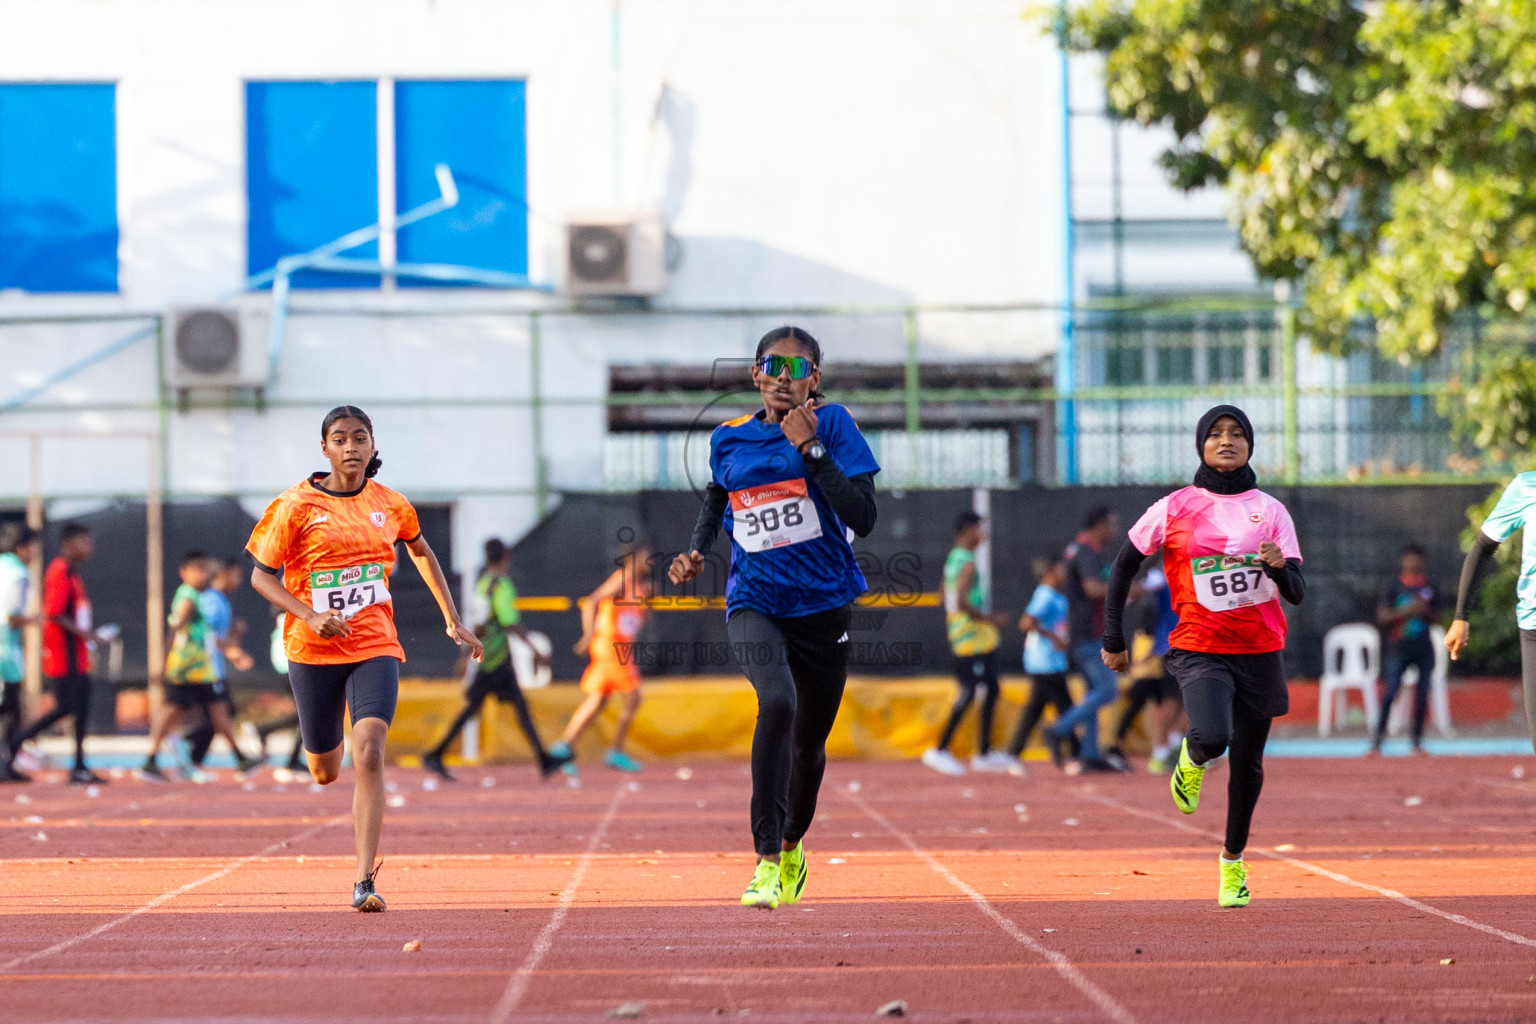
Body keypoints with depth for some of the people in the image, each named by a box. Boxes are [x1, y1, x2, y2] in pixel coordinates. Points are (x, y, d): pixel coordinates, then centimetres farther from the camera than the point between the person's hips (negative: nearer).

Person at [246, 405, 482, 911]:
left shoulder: (390, 505, 4)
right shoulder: (297, 505, -6)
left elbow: (421, 551, 24)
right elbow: (261, 576, -4)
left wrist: (452, 619, 22)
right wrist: (310, 617, -19)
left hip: (375, 645, 0)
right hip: (314, 648, 0)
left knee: (368, 755, -20)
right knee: (324, 772, 12)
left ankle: (364, 882, -21)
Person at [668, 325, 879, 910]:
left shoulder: (832, 425, -6)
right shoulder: (729, 440, 2)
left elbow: (863, 519, -16)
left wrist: (811, 447, -20)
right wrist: (695, 552, 5)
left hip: (824, 604, 1)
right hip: (755, 603, 0)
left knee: (809, 743, 13)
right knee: (777, 703, -29)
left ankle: (791, 845, 43)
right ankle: (765, 861, -28)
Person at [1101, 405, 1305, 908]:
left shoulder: (1271, 511, 3)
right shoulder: (1173, 509, 0)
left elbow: (1296, 592, -1)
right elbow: (1125, 565, 10)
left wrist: (1279, 566, -24)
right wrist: (1113, 637, 7)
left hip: (1261, 652, 2)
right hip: (1200, 651, -2)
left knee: (1247, 762, 7)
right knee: (1212, 737, -28)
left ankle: (1233, 859, 28)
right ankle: (1191, 762, 10)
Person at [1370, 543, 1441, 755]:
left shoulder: (1429, 588, 10)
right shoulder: (1395, 587, 1)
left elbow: (1436, 618, 12)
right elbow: (1382, 616, -4)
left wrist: (1426, 610, -9)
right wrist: (1407, 611, -15)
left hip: (1424, 648, 3)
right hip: (1399, 648, -3)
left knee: (1422, 694, 2)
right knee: (1390, 692, -12)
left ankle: (1418, 741, 11)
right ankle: (1377, 740, -11)